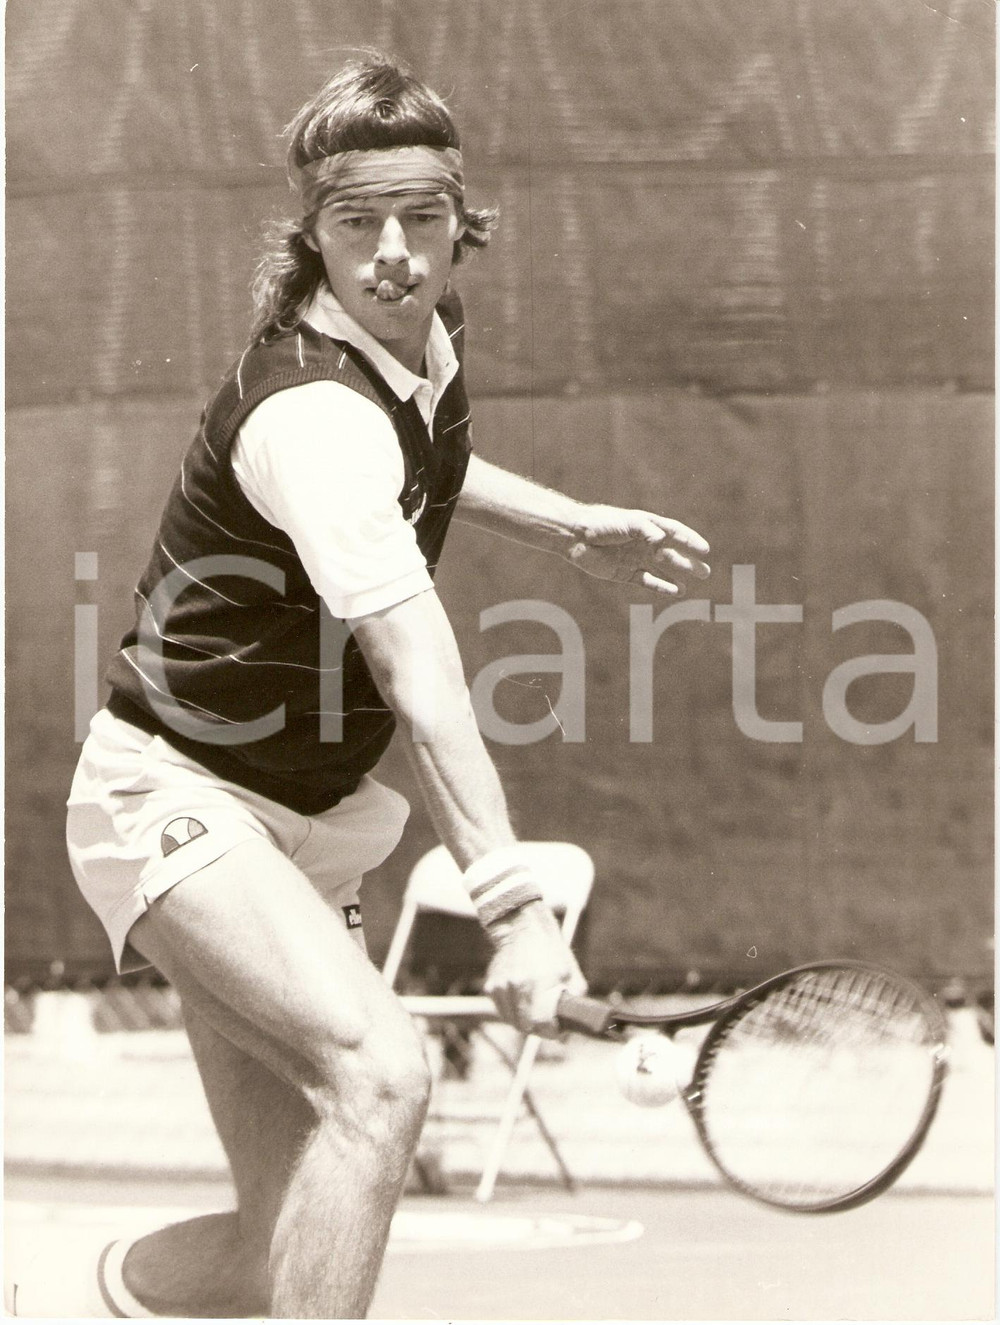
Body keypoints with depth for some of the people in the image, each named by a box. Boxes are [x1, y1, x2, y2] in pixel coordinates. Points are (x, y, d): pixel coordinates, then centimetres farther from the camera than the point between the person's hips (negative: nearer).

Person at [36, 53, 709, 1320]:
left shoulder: (426, 340, 1)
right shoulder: (311, 412, -27)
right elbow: (415, 670, -37)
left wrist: (567, 524, 16)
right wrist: (512, 903, -45)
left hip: (302, 827, 8)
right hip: (176, 800, -8)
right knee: (379, 1072, -31)